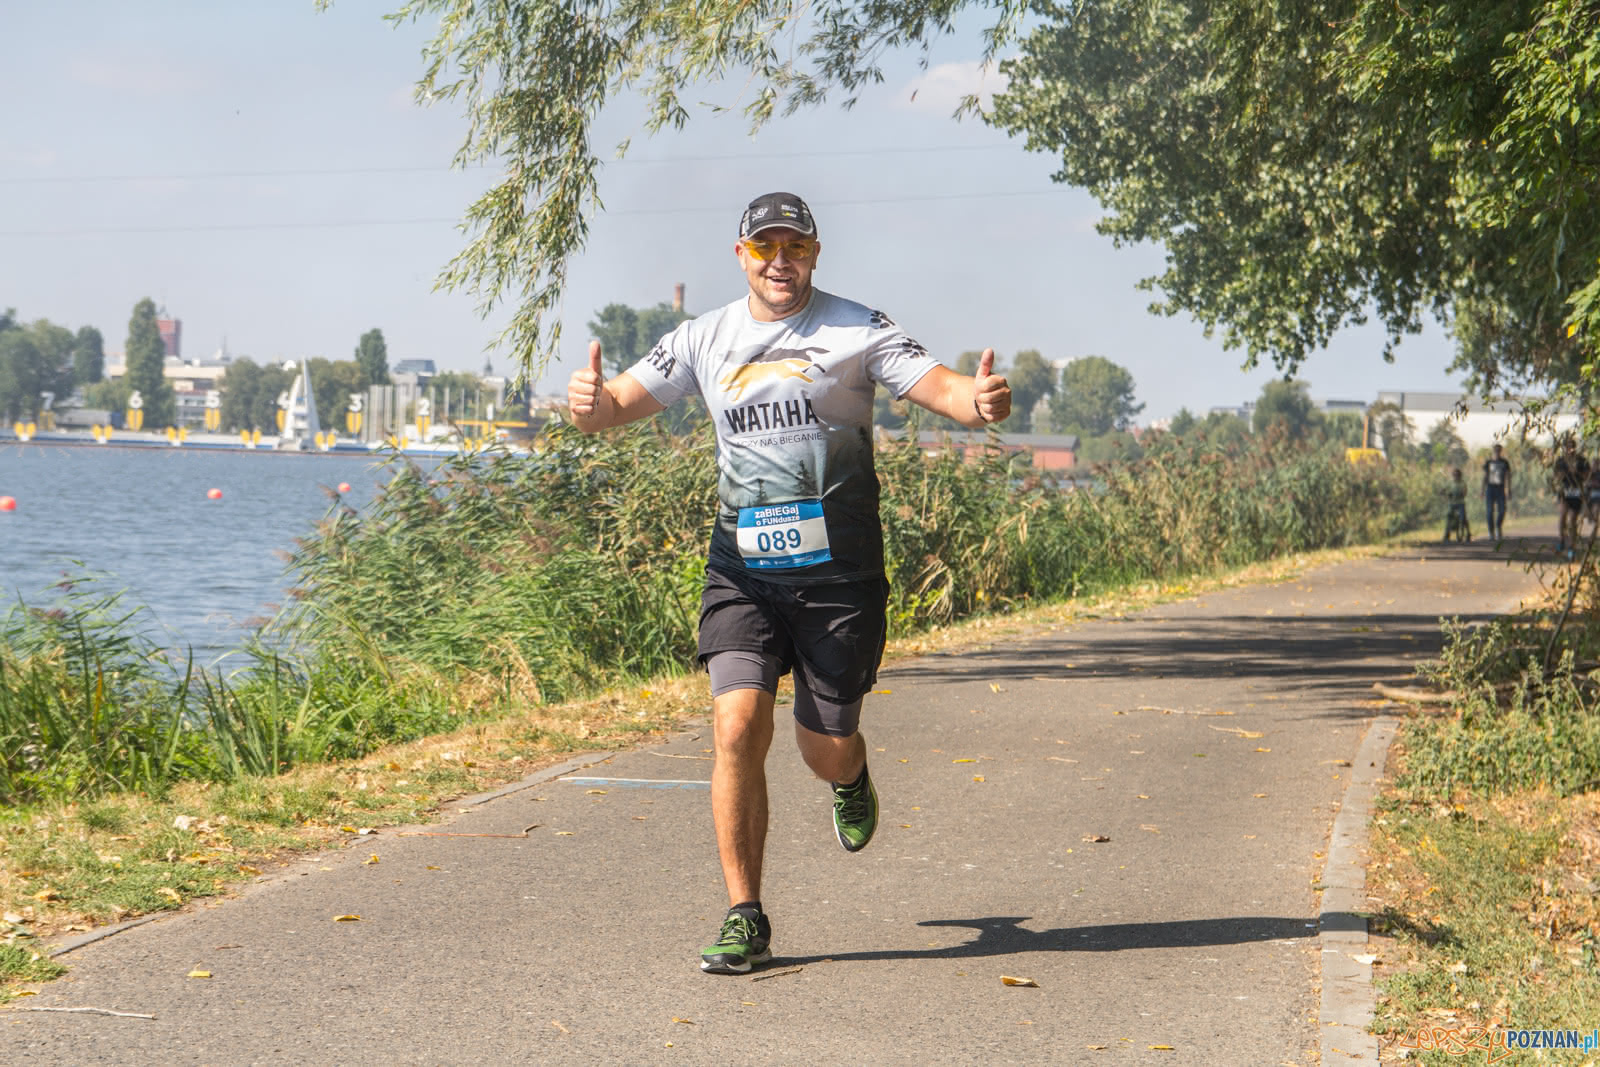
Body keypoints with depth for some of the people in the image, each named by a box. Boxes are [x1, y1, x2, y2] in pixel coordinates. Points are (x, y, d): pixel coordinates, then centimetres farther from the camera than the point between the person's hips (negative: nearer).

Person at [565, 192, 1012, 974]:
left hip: (839, 568, -1)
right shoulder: (705, 339, 8)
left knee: (826, 749, 2)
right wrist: (590, 403, -19)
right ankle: (744, 918, -3)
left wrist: (977, 402, -31)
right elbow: (622, 403, 5)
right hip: (743, 566, 2)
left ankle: (850, 779, 42)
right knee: (738, 726, -14)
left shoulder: (857, 330, 1)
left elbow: (939, 387, -7)